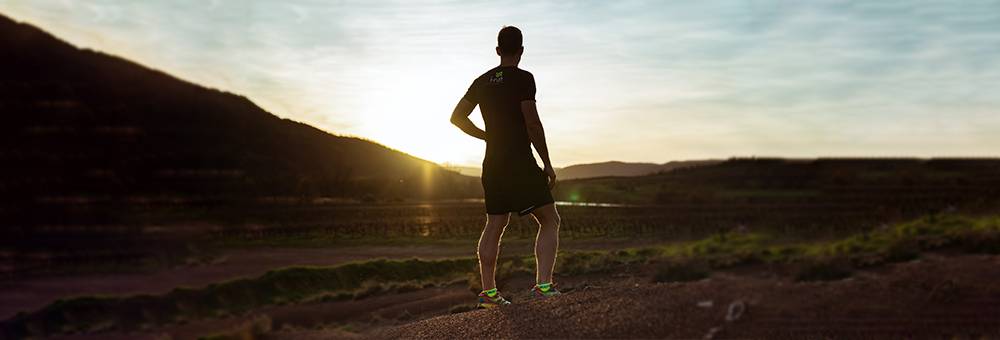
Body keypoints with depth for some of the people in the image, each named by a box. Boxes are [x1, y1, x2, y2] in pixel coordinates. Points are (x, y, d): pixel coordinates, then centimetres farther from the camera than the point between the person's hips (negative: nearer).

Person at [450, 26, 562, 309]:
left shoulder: (482, 82, 11)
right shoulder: (523, 78, -9)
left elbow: (457, 117, 15)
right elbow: (533, 125, -14)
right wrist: (548, 164, -7)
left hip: (492, 164, 7)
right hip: (521, 163, -6)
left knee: (494, 225, 12)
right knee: (550, 221, 2)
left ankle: (488, 291, 13)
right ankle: (543, 284, -9)